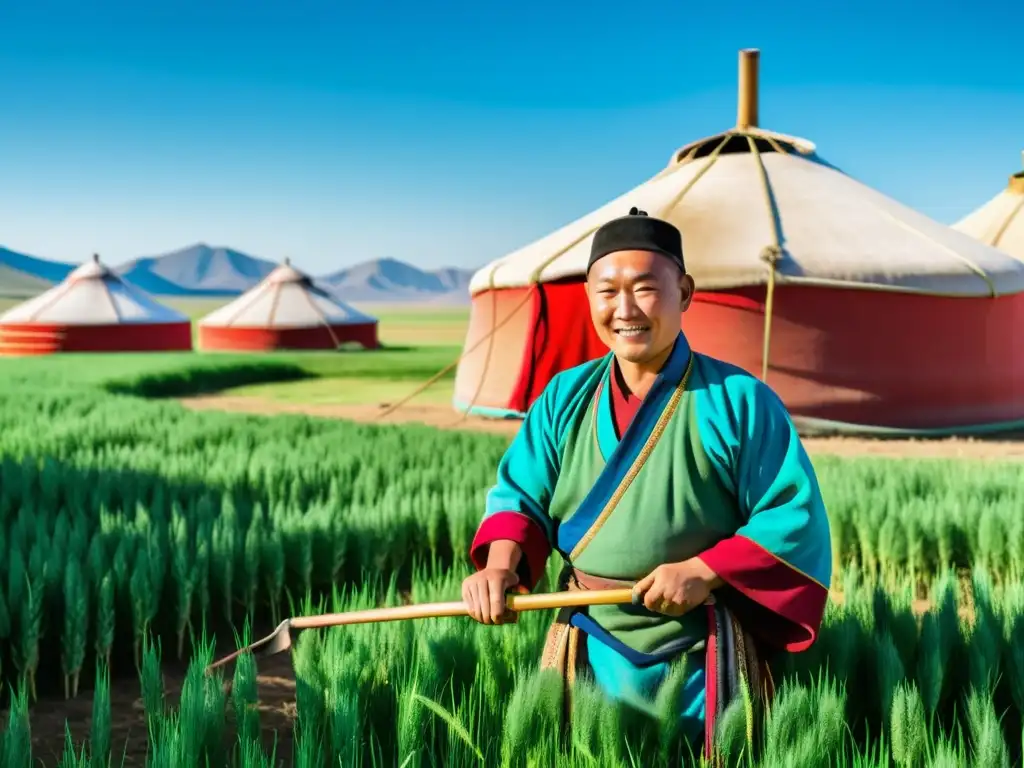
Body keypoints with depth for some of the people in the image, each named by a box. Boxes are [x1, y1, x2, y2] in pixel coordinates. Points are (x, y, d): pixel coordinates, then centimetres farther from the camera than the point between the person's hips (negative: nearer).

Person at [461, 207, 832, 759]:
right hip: (587, 648, 3)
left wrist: (705, 571, -20)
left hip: (698, 656, -3)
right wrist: (501, 564, -17)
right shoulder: (565, 397, 2)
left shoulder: (738, 400, -9)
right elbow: (521, 492, 3)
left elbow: (795, 517, -9)